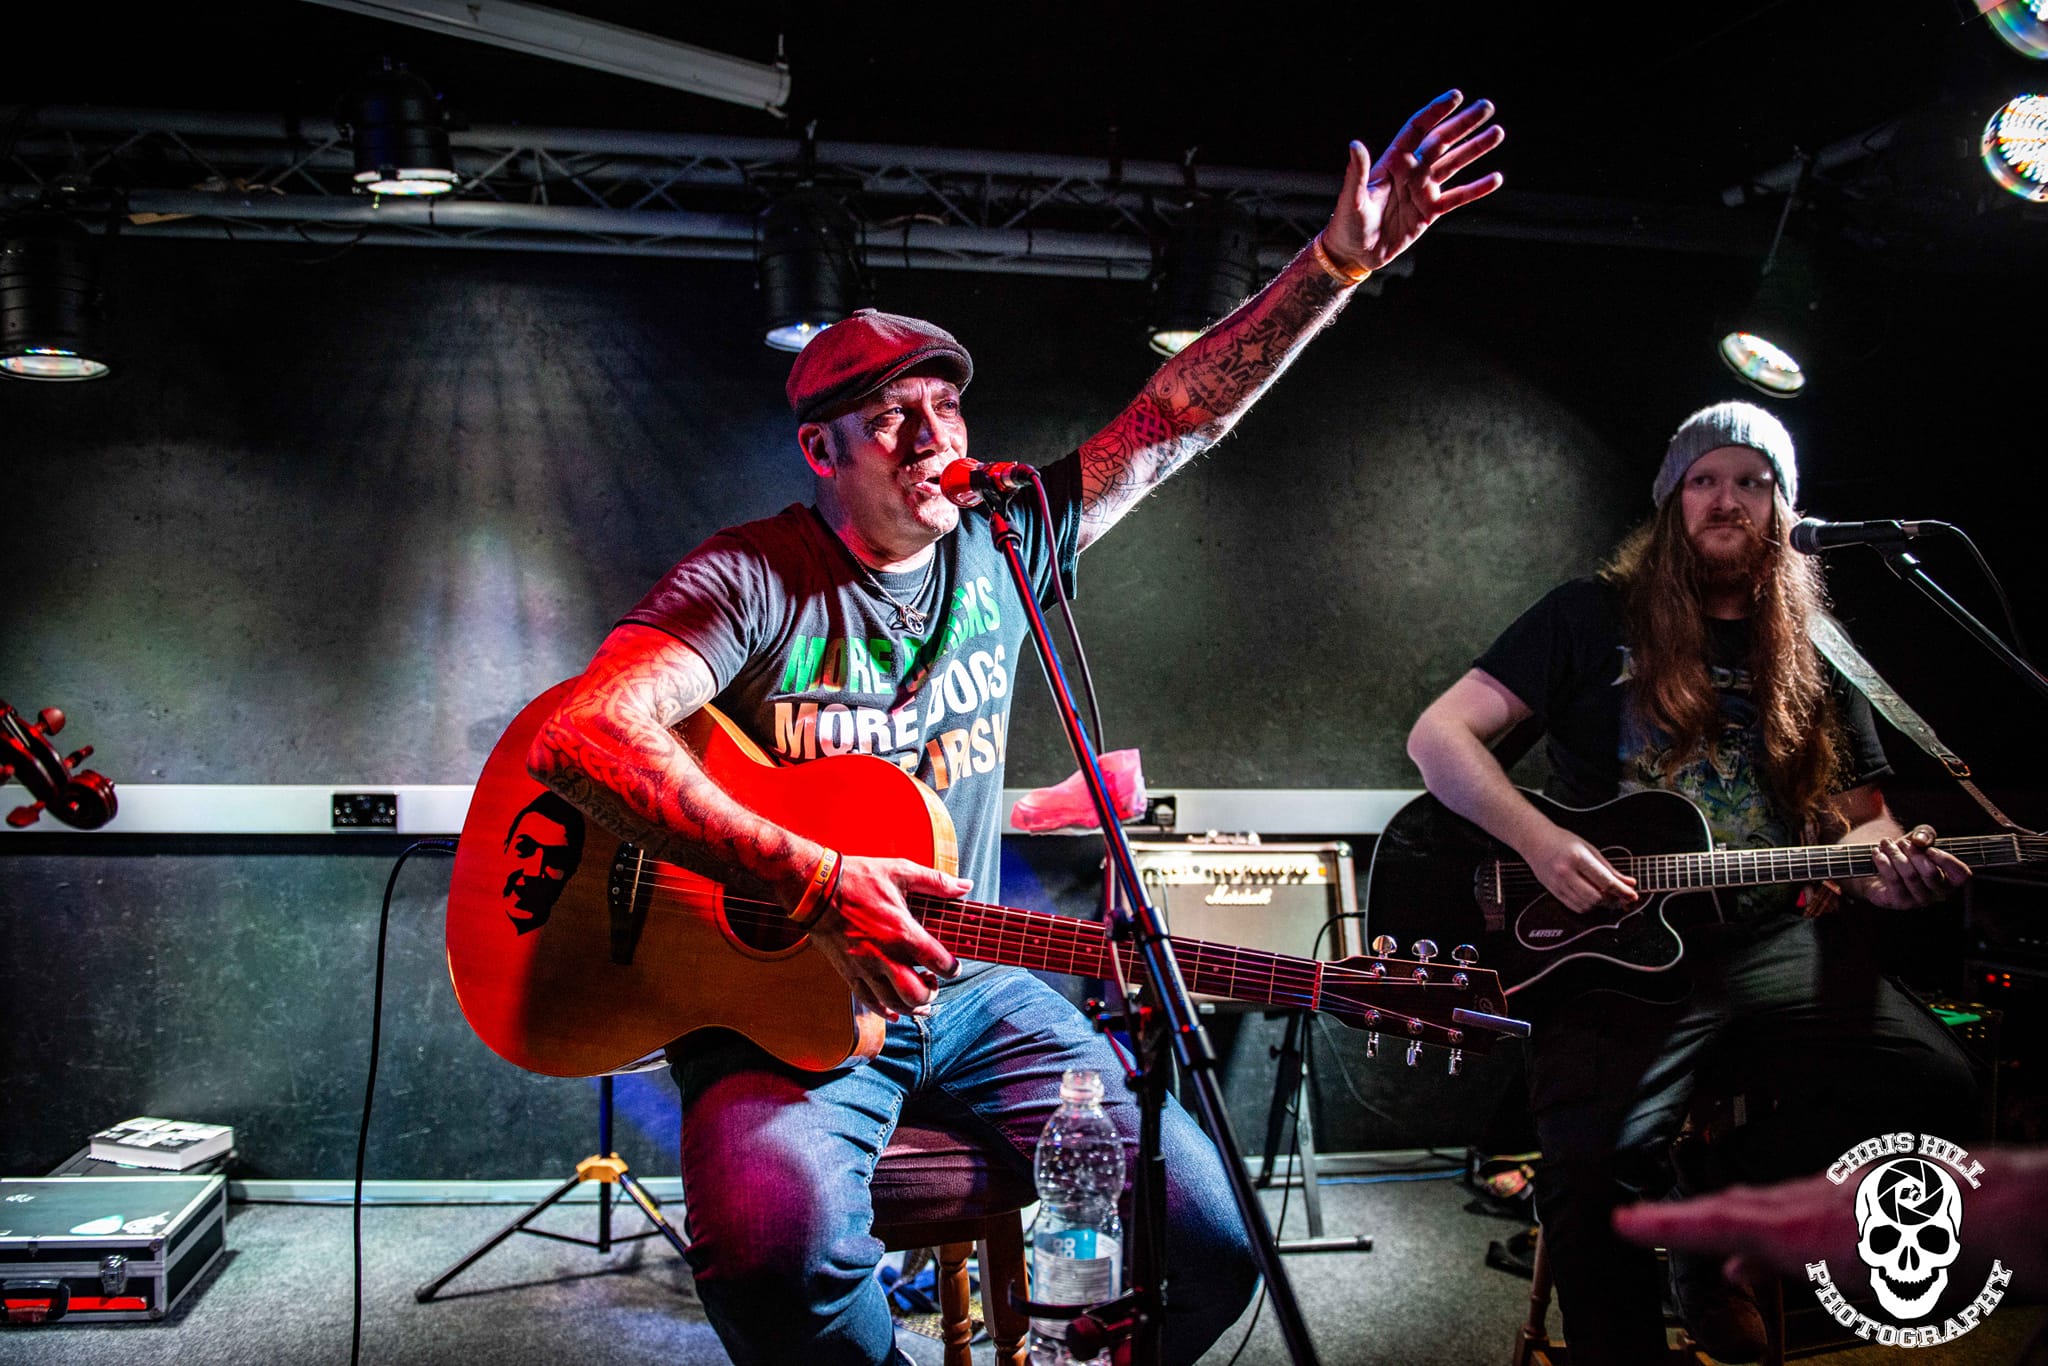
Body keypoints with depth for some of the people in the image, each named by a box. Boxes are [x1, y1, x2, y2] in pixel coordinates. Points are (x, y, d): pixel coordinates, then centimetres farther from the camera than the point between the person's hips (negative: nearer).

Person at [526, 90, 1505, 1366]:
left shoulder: (1001, 549, 4)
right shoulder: (757, 581, -12)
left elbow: (1181, 411, 4)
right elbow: (578, 735, -26)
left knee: (1214, 1232, -8)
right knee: (782, 1239, -36)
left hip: (970, 990, 5)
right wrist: (817, 881, -31)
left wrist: (1338, 263, -6)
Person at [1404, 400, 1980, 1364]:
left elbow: (1858, 815, 19)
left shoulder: (1815, 660, 17)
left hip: (1772, 945, 5)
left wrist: (1882, 863, -7)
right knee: (1599, 1159, -29)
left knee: (1932, 1080, -19)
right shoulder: (1597, 617, 5)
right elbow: (1439, 734, -2)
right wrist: (1542, 844, -17)